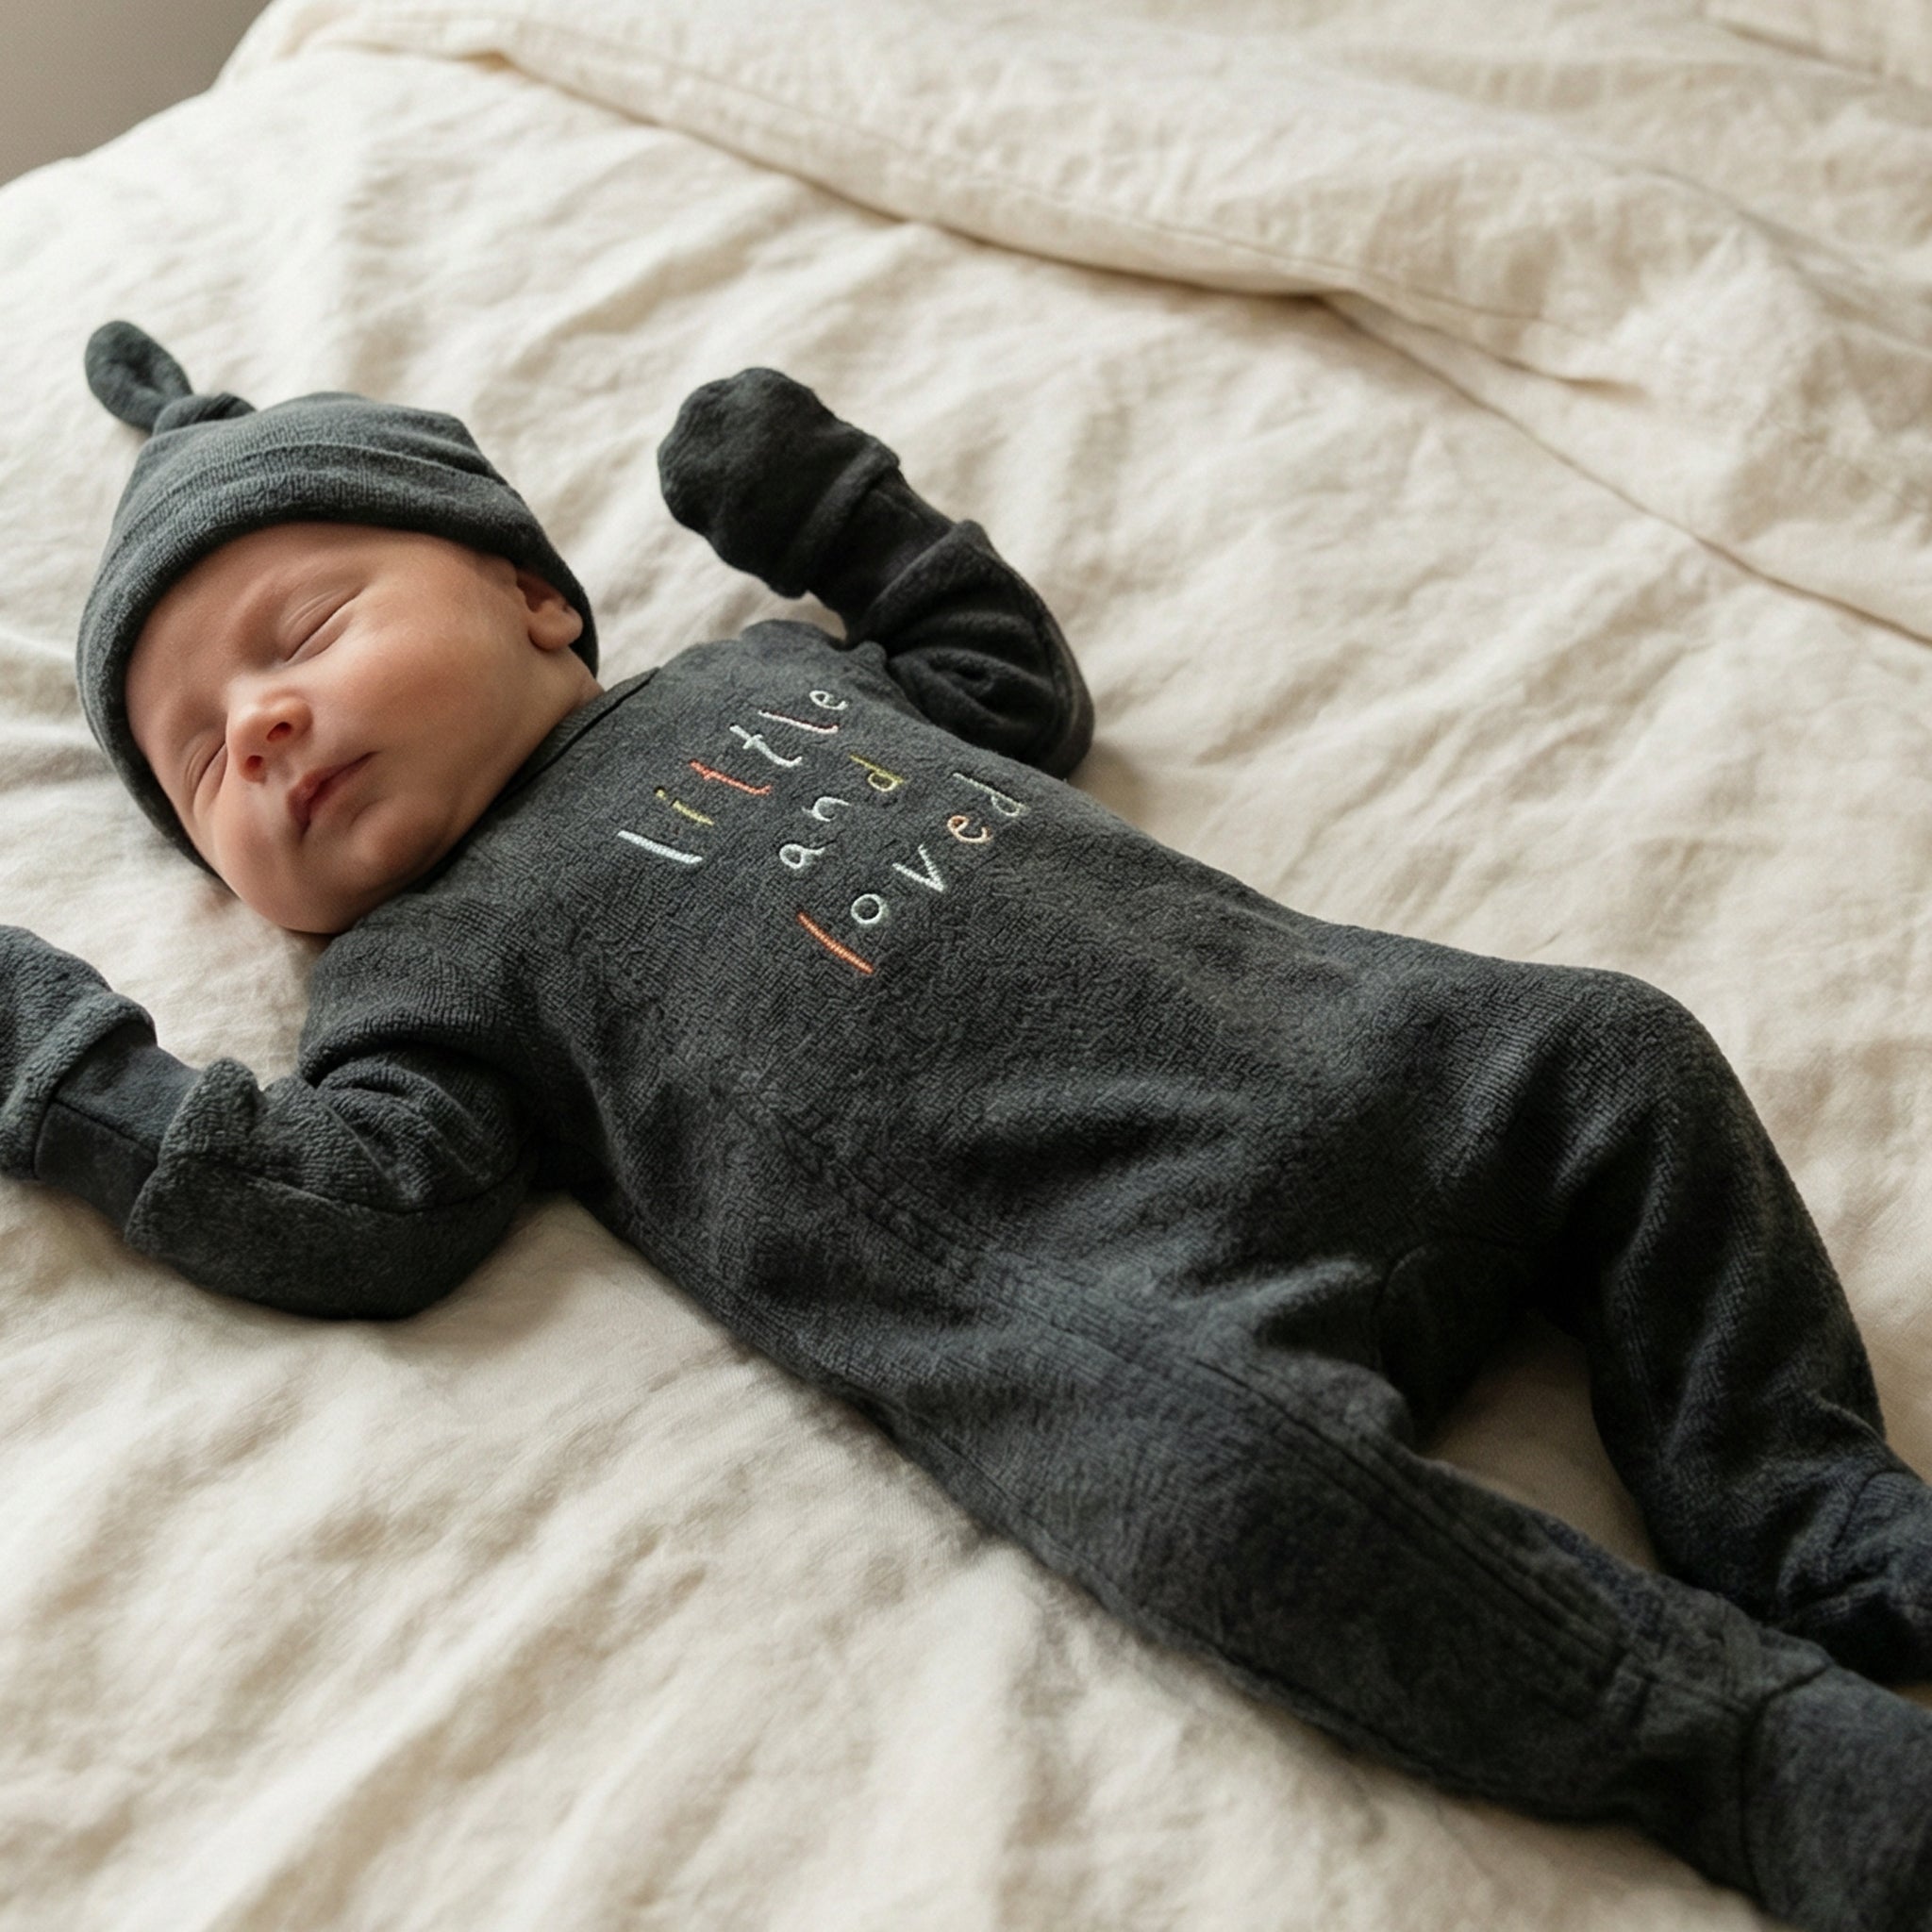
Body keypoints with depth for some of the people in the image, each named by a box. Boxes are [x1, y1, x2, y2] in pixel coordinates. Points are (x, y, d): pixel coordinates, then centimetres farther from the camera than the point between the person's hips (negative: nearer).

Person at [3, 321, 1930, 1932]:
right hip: (1111, 1292, -6)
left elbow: (1018, 686, 36)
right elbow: (355, 1210, -5)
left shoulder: (764, 667, 24)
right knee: (1234, 1468, -32)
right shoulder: (436, 961, 10)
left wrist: (844, 513, 33)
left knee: (1618, 1054, -1)